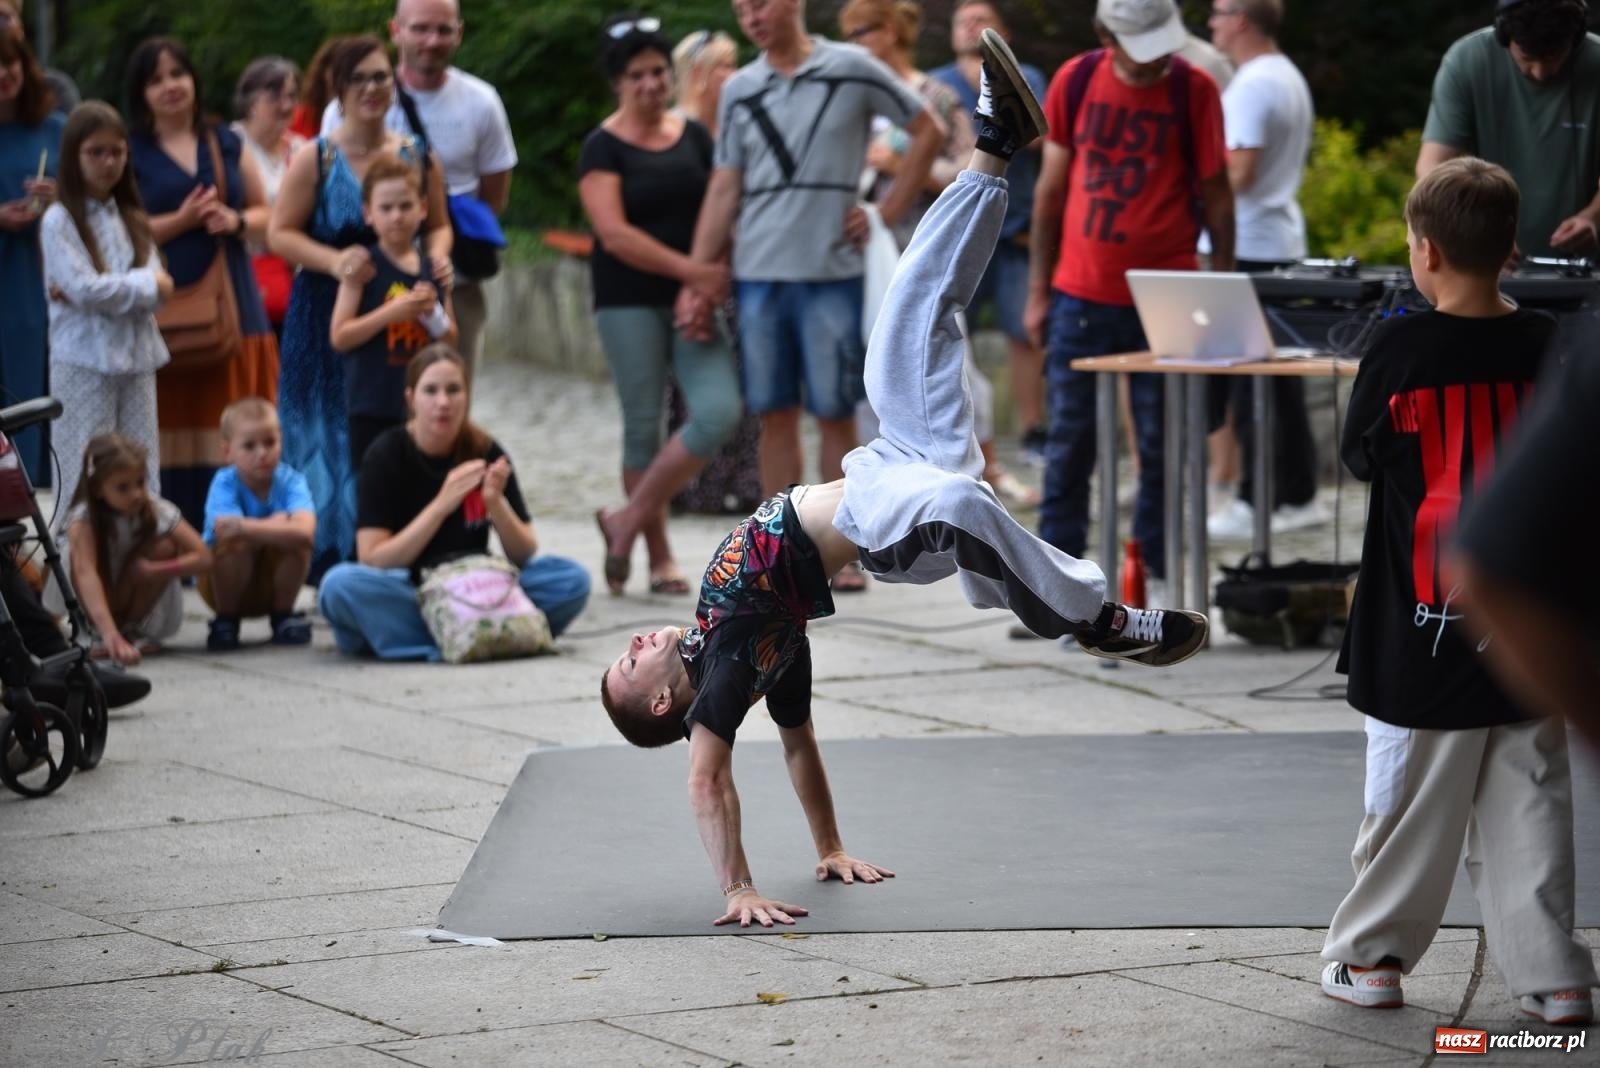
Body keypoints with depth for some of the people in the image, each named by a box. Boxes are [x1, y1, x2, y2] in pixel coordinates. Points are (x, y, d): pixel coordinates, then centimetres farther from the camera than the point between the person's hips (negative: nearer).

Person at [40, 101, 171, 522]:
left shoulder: (132, 220, 14)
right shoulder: (59, 220, -4)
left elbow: (158, 284, 2)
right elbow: (83, 288, -14)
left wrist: (104, 290, -12)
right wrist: (146, 286, -6)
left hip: (135, 355, 5)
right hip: (84, 361, -5)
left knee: (143, 473, 4)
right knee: (84, 476, -5)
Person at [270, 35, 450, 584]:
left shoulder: (417, 157, 9)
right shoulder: (316, 159, 0)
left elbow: (438, 224, 18)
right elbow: (280, 233, -3)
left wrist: (438, 256, -4)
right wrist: (335, 262, -18)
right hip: (330, 317, -2)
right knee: (333, 433, -3)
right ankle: (330, 558, 4)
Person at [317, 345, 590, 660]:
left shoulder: (486, 452, -2)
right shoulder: (387, 454, -9)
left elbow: (525, 554, -2)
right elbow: (372, 561, -17)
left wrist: (496, 503, -22)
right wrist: (441, 504, -26)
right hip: (404, 594, -2)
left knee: (572, 578, -18)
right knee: (341, 584, -34)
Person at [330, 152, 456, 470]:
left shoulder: (433, 268, 7)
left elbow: (450, 340, 12)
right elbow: (339, 336, -11)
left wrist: (432, 312, -8)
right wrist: (393, 312, -18)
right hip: (374, 405, -4)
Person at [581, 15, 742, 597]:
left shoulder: (694, 136, 11)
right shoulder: (603, 148, -3)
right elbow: (614, 232, -13)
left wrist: (711, 289, -3)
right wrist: (687, 268, -20)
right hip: (630, 301, -4)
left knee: (719, 412, -12)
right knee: (644, 424, -1)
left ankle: (627, 521, 1)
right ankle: (658, 554, 11)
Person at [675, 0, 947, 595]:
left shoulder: (852, 71, -1)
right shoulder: (740, 90, 9)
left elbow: (927, 132, 6)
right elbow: (724, 190, 9)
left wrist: (889, 212, -1)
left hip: (831, 272, -3)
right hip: (757, 273, 3)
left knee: (836, 414, 0)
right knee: (774, 415, 5)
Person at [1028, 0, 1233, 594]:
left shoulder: (1194, 90, -4)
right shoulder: (1076, 82, 1)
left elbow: (1215, 195, 0)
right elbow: (1051, 188, 8)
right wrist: (1038, 290, 7)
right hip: (1080, 294, 2)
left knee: (1162, 445, 3)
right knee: (1069, 443, 5)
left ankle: (1155, 580, 11)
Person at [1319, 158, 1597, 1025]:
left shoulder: (1401, 353, -12)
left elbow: (1358, 458, 1)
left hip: (1426, 625, -3)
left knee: (1412, 798, 8)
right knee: (1527, 799, 8)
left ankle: (1371, 954, 19)